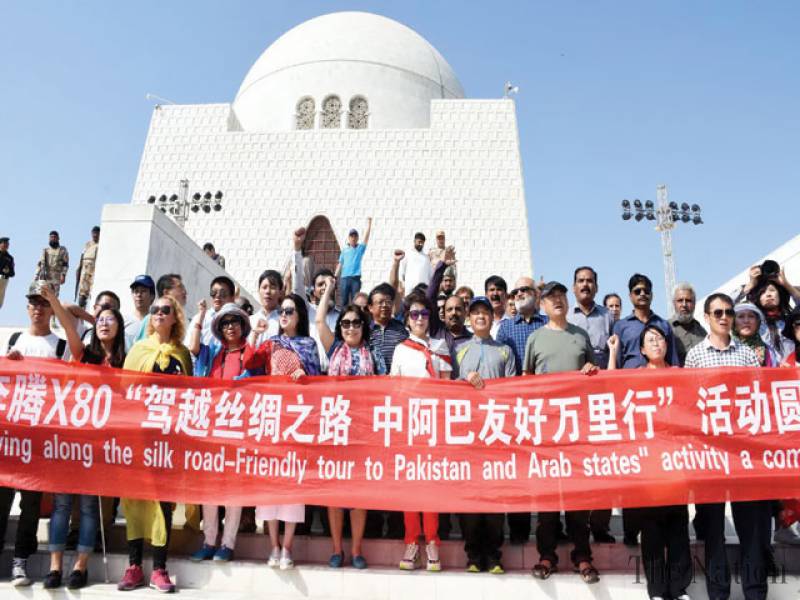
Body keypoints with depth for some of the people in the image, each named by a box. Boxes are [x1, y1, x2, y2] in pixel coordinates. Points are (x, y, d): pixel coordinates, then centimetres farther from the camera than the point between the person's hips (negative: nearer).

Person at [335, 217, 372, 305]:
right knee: (344, 300, 3)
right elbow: (340, 264, 15)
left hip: (356, 278, -1)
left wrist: (369, 223, -11)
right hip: (345, 278, 1)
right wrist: (335, 276, 10)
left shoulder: (360, 248, 8)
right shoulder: (344, 250, 13)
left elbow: (366, 237, -3)